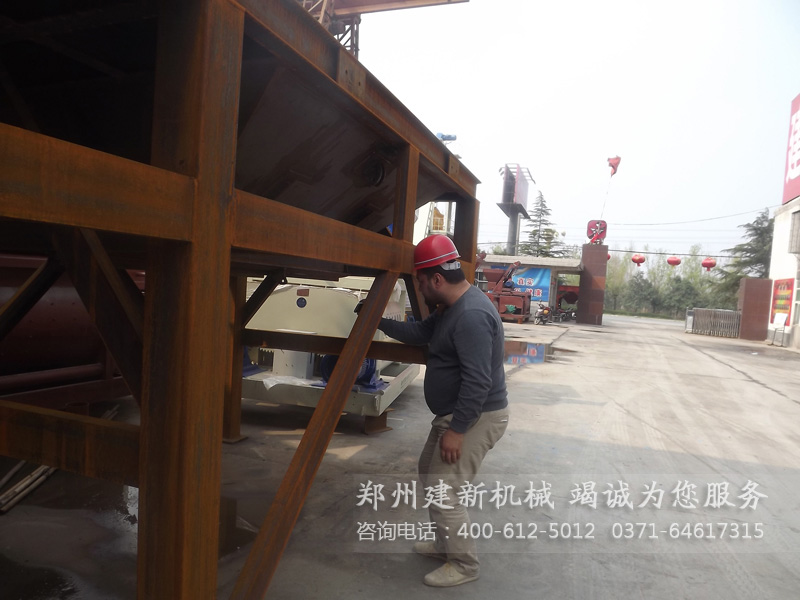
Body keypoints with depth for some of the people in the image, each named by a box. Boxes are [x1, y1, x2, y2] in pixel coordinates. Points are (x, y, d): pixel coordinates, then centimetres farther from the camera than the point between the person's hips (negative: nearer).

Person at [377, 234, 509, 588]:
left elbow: (478, 381, -31)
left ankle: (464, 565, 15)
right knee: (429, 473, 22)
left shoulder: (471, 315, -28)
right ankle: (445, 544, 37)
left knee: (442, 491, -5)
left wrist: (456, 431, -27)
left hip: (476, 418, -11)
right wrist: (378, 321, 16)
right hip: (454, 413, 11)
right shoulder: (449, 307, 6)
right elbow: (419, 334, 19)